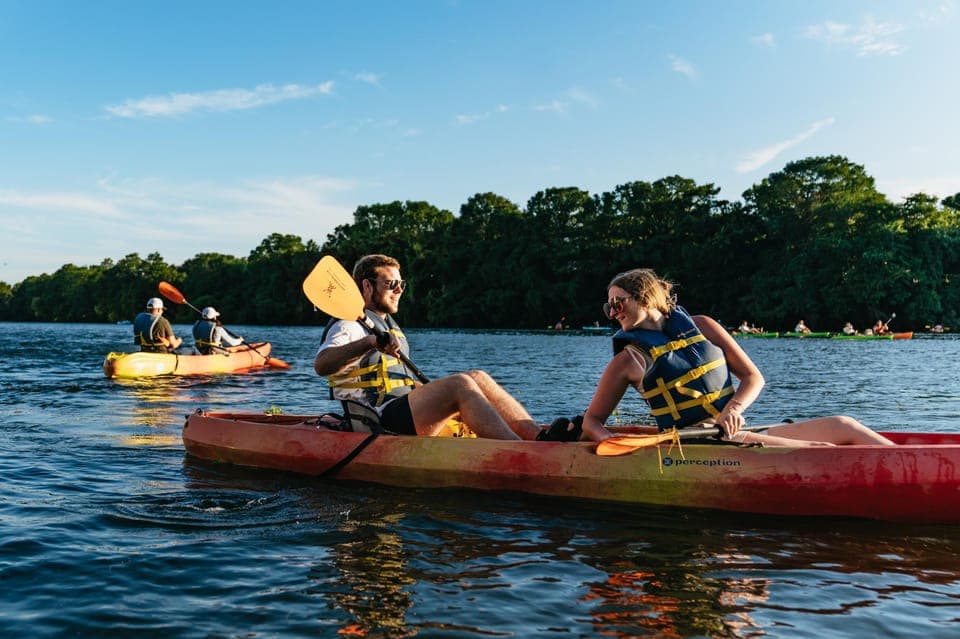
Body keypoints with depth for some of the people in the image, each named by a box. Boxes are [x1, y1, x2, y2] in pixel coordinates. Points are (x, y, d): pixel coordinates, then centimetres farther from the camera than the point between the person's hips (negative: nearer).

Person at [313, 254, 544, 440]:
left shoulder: (388, 325, 26)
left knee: (477, 378, -5)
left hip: (402, 413, 9)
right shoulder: (349, 326, -4)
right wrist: (370, 342, -35)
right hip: (379, 420, -9)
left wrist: (438, 393, 21)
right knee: (460, 384, -26)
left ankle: (538, 435, -18)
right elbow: (321, 365, -24)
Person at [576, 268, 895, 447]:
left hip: (741, 433, 5)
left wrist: (733, 410, -12)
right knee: (822, 451, -20)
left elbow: (753, 377, 9)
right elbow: (591, 421, 4)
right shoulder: (628, 361, 2)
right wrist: (612, 443, -19)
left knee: (842, 427, -9)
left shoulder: (700, 326, 11)